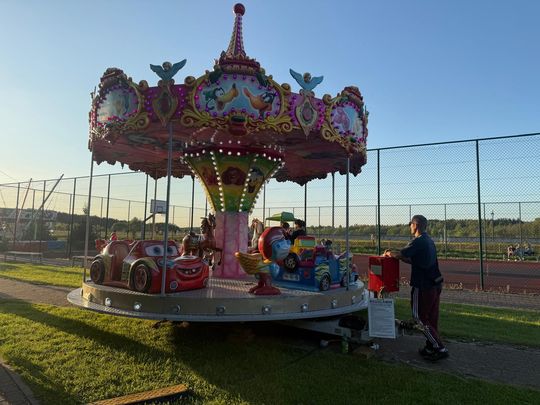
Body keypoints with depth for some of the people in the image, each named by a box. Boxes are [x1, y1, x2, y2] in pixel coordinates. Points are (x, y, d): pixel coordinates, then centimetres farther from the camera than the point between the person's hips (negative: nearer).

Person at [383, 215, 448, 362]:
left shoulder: (418, 242, -17)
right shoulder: (429, 241, 13)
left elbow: (399, 254, -20)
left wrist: (388, 253, 0)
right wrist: (395, 255, 16)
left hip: (423, 286, -9)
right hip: (435, 285, 9)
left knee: (419, 317, 0)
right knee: (431, 318, 15)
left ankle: (440, 348, 1)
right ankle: (431, 348, 25)